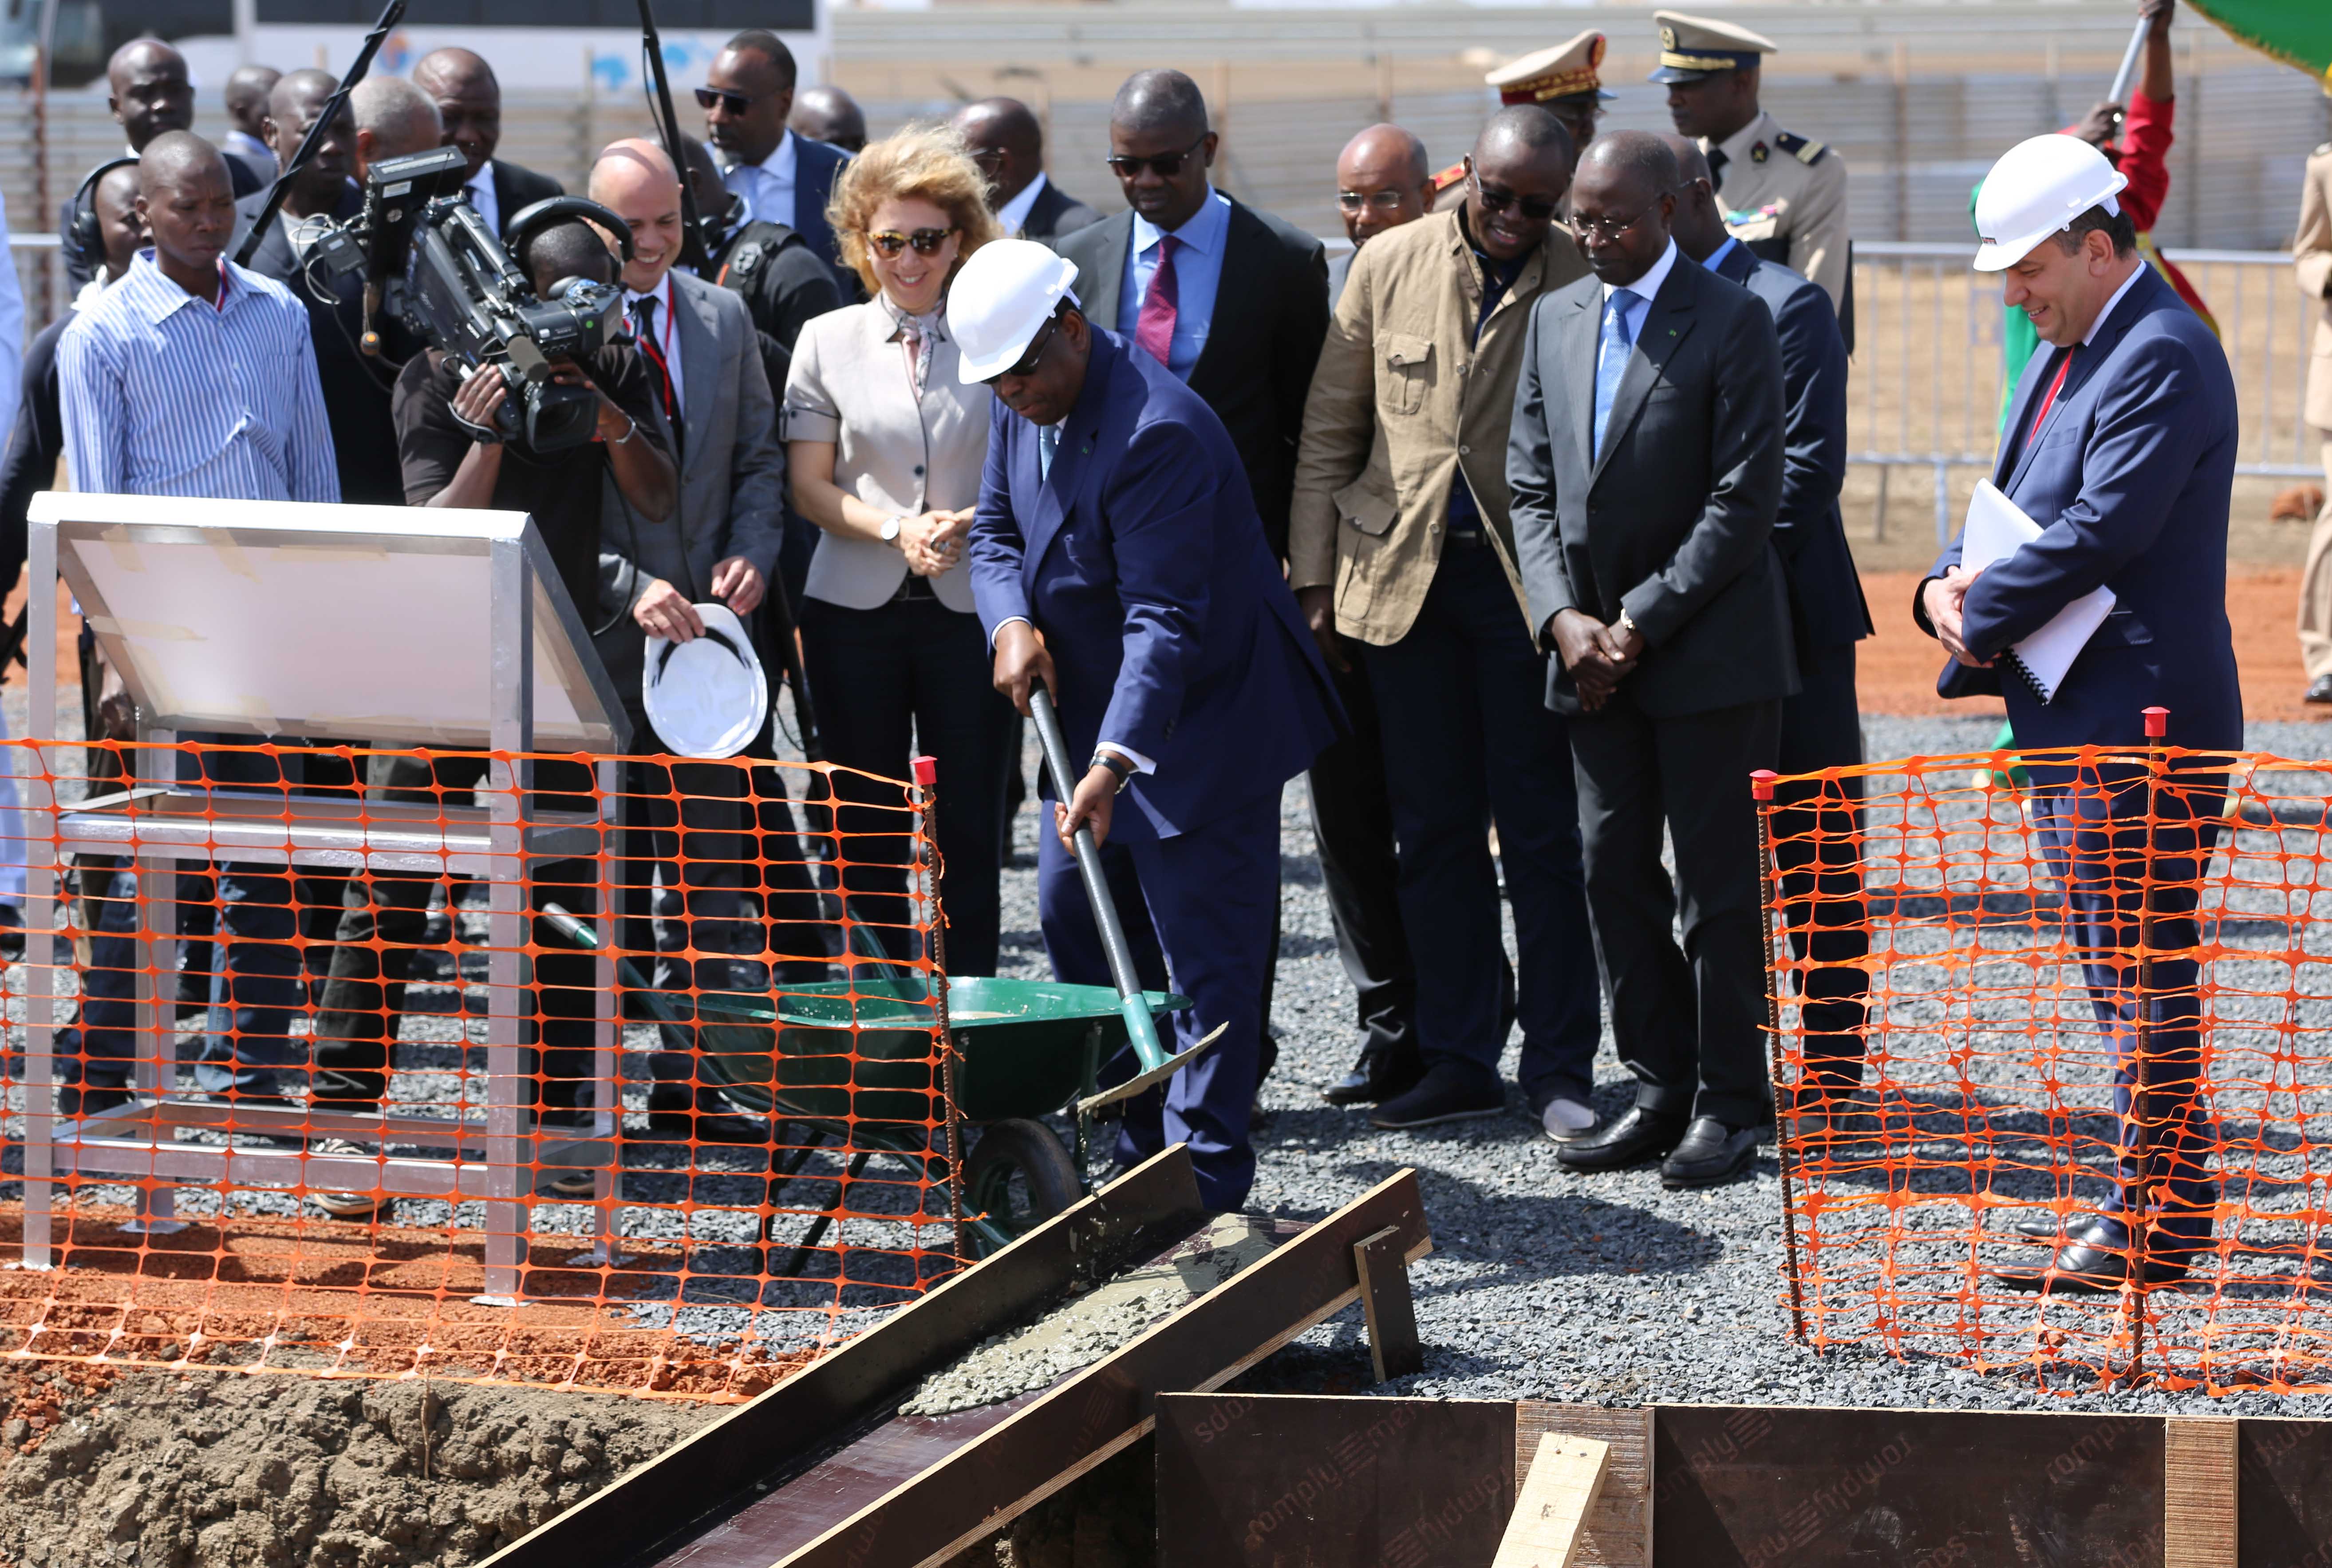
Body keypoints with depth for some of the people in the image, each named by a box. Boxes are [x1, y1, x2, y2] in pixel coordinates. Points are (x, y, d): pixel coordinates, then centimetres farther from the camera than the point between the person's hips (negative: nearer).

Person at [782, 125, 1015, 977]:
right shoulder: (828, 342, 7)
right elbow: (810, 486, 4)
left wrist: (968, 522, -15)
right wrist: (896, 530, -12)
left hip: (970, 609, -1)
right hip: (855, 610, 1)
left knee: (969, 828, -1)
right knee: (868, 827, 4)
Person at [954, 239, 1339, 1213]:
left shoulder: (1155, 430, -28)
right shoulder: (1024, 406, 1)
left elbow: (1165, 618, -32)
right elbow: (996, 528, 13)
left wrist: (1114, 764, -38)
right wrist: (1012, 620, -10)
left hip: (1201, 720, -9)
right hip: (1095, 709, 9)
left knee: (1205, 953, -6)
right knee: (1074, 918, 11)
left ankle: (1207, 1182, -2)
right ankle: (1142, 1149, 21)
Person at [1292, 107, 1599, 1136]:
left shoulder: (1585, 280, -4)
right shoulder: (1392, 265, 3)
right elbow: (1329, 431, 8)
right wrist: (1315, 578, 4)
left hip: (1527, 577, -2)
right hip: (1403, 574, 3)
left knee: (1540, 830, 1)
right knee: (1433, 828, 8)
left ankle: (1561, 1067, 8)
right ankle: (1458, 1057, 16)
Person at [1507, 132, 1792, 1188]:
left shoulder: (1732, 323, -8)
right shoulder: (1556, 319, 11)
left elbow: (1745, 498, -12)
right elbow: (1531, 485, 11)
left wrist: (1642, 622, -14)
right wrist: (1565, 618, -3)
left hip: (1711, 653, -6)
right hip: (1594, 658, 6)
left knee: (1721, 886, -1)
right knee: (1615, 875, 7)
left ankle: (1729, 1105, 5)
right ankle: (1662, 1092, 15)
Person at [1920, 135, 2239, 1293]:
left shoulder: (2163, 357, -16)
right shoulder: (2065, 357, 17)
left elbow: (2101, 532, -23)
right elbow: (2014, 508, 20)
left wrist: (1985, 619, -13)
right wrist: (1950, 586, -1)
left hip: (2140, 719, -10)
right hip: (2075, 719, 10)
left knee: (2143, 977, -6)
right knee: (2117, 972, 15)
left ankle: (2155, 1225, -1)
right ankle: (2148, 1201, 22)